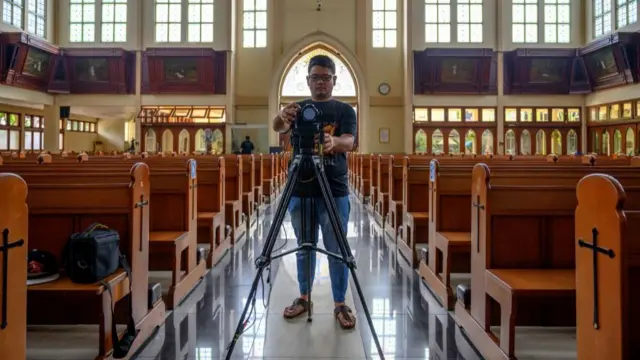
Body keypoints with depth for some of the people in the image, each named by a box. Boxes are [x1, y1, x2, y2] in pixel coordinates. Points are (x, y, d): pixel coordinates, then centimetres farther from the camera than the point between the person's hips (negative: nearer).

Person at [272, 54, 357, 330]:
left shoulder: (345, 110, 2)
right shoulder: (298, 109, 8)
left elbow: (349, 142, -15)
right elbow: (278, 128, -12)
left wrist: (333, 142, -39)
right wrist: (282, 117, -37)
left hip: (334, 193, -2)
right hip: (300, 191, 2)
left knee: (337, 251, 3)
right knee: (304, 248, 13)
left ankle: (340, 304, 15)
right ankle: (304, 297, 27)